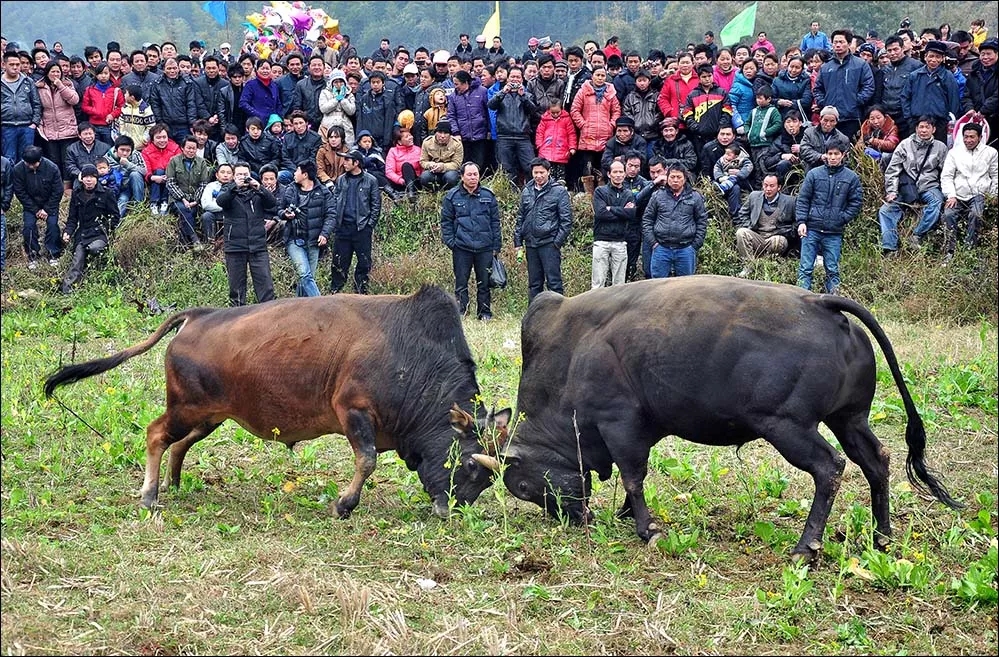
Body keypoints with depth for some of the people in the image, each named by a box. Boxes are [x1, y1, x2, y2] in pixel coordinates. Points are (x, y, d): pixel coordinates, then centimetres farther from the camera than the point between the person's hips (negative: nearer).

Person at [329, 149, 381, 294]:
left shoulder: (370, 180, 0)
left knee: (364, 261, 2)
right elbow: (334, 202, 12)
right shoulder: (341, 180, 10)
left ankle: (361, 290, 13)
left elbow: (376, 204, 1)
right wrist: (335, 223, 1)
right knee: (339, 261, 5)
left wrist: (370, 223, -7)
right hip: (343, 227, 3)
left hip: (362, 228, -3)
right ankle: (335, 291, 13)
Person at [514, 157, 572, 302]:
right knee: (534, 284, 11)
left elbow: (566, 220, -4)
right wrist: (518, 243, 12)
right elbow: (520, 218, 17)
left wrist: (558, 241, -11)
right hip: (531, 244, 5)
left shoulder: (559, 191, -2)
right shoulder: (527, 192, 13)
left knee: (554, 282, -6)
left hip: (549, 243, -5)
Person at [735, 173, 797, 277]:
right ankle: (748, 267, -25)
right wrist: (749, 227, 1)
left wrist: (786, 232, -9)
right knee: (741, 232, -25)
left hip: (777, 237, -3)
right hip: (756, 237, 3)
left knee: (778, 241, -37)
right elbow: (742, 214, 18)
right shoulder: (754, 196, 9)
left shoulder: (789, 201, 0)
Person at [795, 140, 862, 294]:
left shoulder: (851, 178, 5)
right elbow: (802, 199, 4)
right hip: (811, 229, 0)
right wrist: (801, 221, -6)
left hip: (834, 233, 0)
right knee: (805, 268, -2)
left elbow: (856, 203, 7)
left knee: (832, 270, 5)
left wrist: (842, 219, -4)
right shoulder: (814, 174, 3)